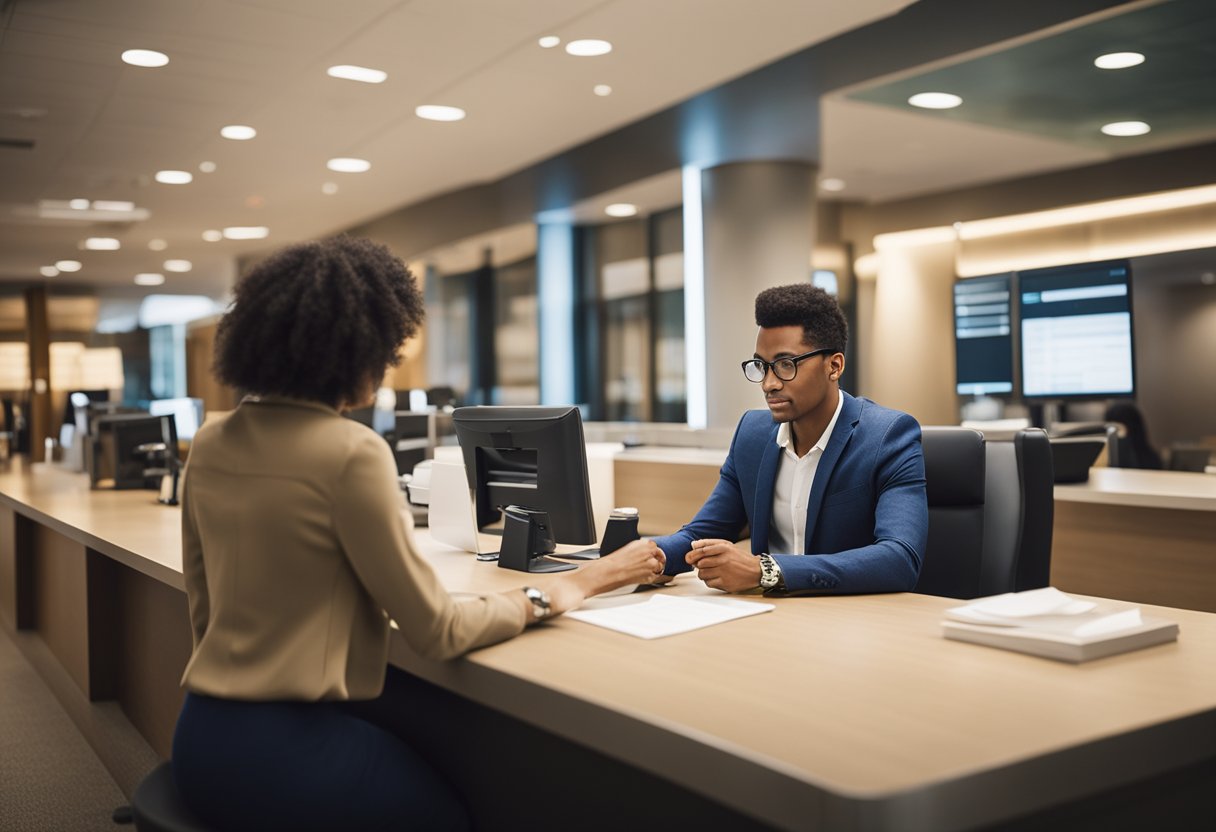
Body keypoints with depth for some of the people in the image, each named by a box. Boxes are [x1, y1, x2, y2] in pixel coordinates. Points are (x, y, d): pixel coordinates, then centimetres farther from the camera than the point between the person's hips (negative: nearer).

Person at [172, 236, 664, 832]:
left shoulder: (209, 446, 3)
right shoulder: (351, 452, -19)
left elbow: (203, 613, 13)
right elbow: (437, 632, -13)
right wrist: (552, 595, -1)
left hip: (201, 741, 7)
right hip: (286, 750, -7)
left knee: (421, 772, 27)